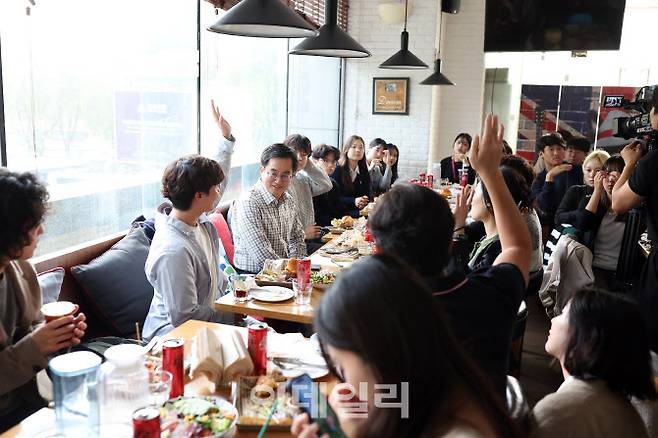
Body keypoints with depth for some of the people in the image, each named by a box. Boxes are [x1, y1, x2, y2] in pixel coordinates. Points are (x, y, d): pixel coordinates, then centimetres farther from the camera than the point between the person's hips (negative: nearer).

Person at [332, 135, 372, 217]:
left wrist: (364, 201, -17)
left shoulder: (364, 171, 14)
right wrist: (353, 201, -23)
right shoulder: (337, 170, -3)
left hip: (359, 211, 5)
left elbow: (368, 194, 7)